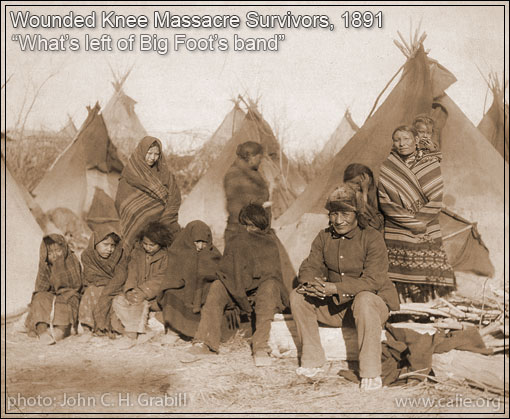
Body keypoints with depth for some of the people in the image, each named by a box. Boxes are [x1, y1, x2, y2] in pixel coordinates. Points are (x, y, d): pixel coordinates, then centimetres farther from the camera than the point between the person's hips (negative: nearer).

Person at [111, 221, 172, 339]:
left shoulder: (166, 256, -7)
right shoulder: (137, 252, 9)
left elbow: (159, 279, -13)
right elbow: (132, 273, 2)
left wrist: (143, 292, -24)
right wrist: (129, 290, -16)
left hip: (156, 296, -5)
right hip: (136, 291, 5)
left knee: (141, 303, -32)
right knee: (118, 301, -20)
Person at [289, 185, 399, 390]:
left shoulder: (372, 238, -15)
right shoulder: (324, 237, 4)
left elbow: (373, 281, -25)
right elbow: (309, 267, 0)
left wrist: (335, 288, -36)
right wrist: (311, 284, -26)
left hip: (376, 302, -5)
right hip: (335, 307, 6)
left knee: (364, 300, -39)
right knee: (298, 296, -12)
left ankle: (371, 373, -27)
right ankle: (313, 363, -5)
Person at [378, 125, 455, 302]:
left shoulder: (431, 164, 5)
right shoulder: (387, 167, 6)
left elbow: (436, 201, 1)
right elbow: (383, 202, -1)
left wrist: (420, 220, -10)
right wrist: (412, 222, -8)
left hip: (426, 234, 0)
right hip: (396, 237, 0)